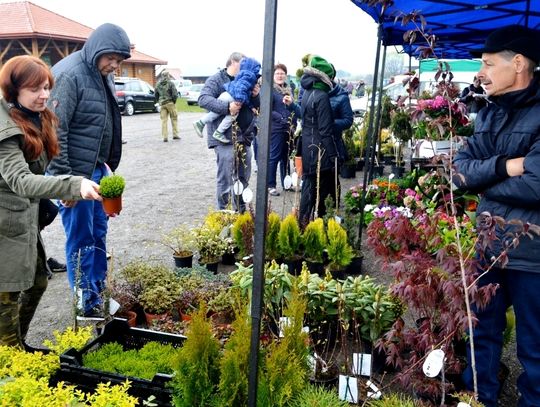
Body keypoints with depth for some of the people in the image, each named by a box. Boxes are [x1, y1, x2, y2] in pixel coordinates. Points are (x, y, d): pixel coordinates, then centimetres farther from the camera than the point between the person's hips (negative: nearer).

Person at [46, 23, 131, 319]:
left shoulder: (103, 76, 11)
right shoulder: (70, 75, -16)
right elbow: (55, 130, -19)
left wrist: (108, 165, 18)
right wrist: (64, 179, -19)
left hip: (98, 170, 8)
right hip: (76, 174, -8)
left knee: (98, 233, 16)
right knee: (81, 240, 2)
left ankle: (100, 290, 30)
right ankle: (88, 303, 14)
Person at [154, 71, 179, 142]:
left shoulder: (158, 84, 8)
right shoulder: (170, 83, -7)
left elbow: (155, 95, 12)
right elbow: (175, 94, -14)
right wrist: (174, 101, 0)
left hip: (162, 104, 4)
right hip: (170, 103, -4)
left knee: (164, 120, 4)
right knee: (174, 119, 9)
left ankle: (165, 137, -2)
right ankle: (175, 135, 8)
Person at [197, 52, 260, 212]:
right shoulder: (216, 79, -3)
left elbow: (257, 106, 20)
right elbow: (203, 99, -18)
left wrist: (256, 95, -3)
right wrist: (227, 107, -31)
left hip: (244, 137, 7)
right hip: (225, 138, -7)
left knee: (243, 178, 14)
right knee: (225, 179, -7)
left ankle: (240, 212, 27)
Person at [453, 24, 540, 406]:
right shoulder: (489, 113, 8)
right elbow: (460, 170, 0)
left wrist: (484, 182, -10)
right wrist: (502, 167, -17)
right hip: (486, 245, 7)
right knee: (482, 332, 21)